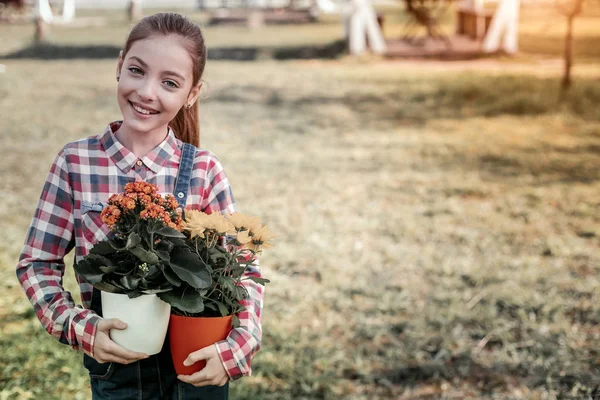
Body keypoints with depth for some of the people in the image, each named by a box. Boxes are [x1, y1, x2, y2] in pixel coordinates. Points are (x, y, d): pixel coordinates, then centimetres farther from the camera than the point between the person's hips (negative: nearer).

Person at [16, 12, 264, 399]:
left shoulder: (204, 170, -10)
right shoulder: (76, 161, -10)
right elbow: (37, 264, -4)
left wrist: (238, 348, -20)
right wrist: (82, 329, -18)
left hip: (197, 367, 0)